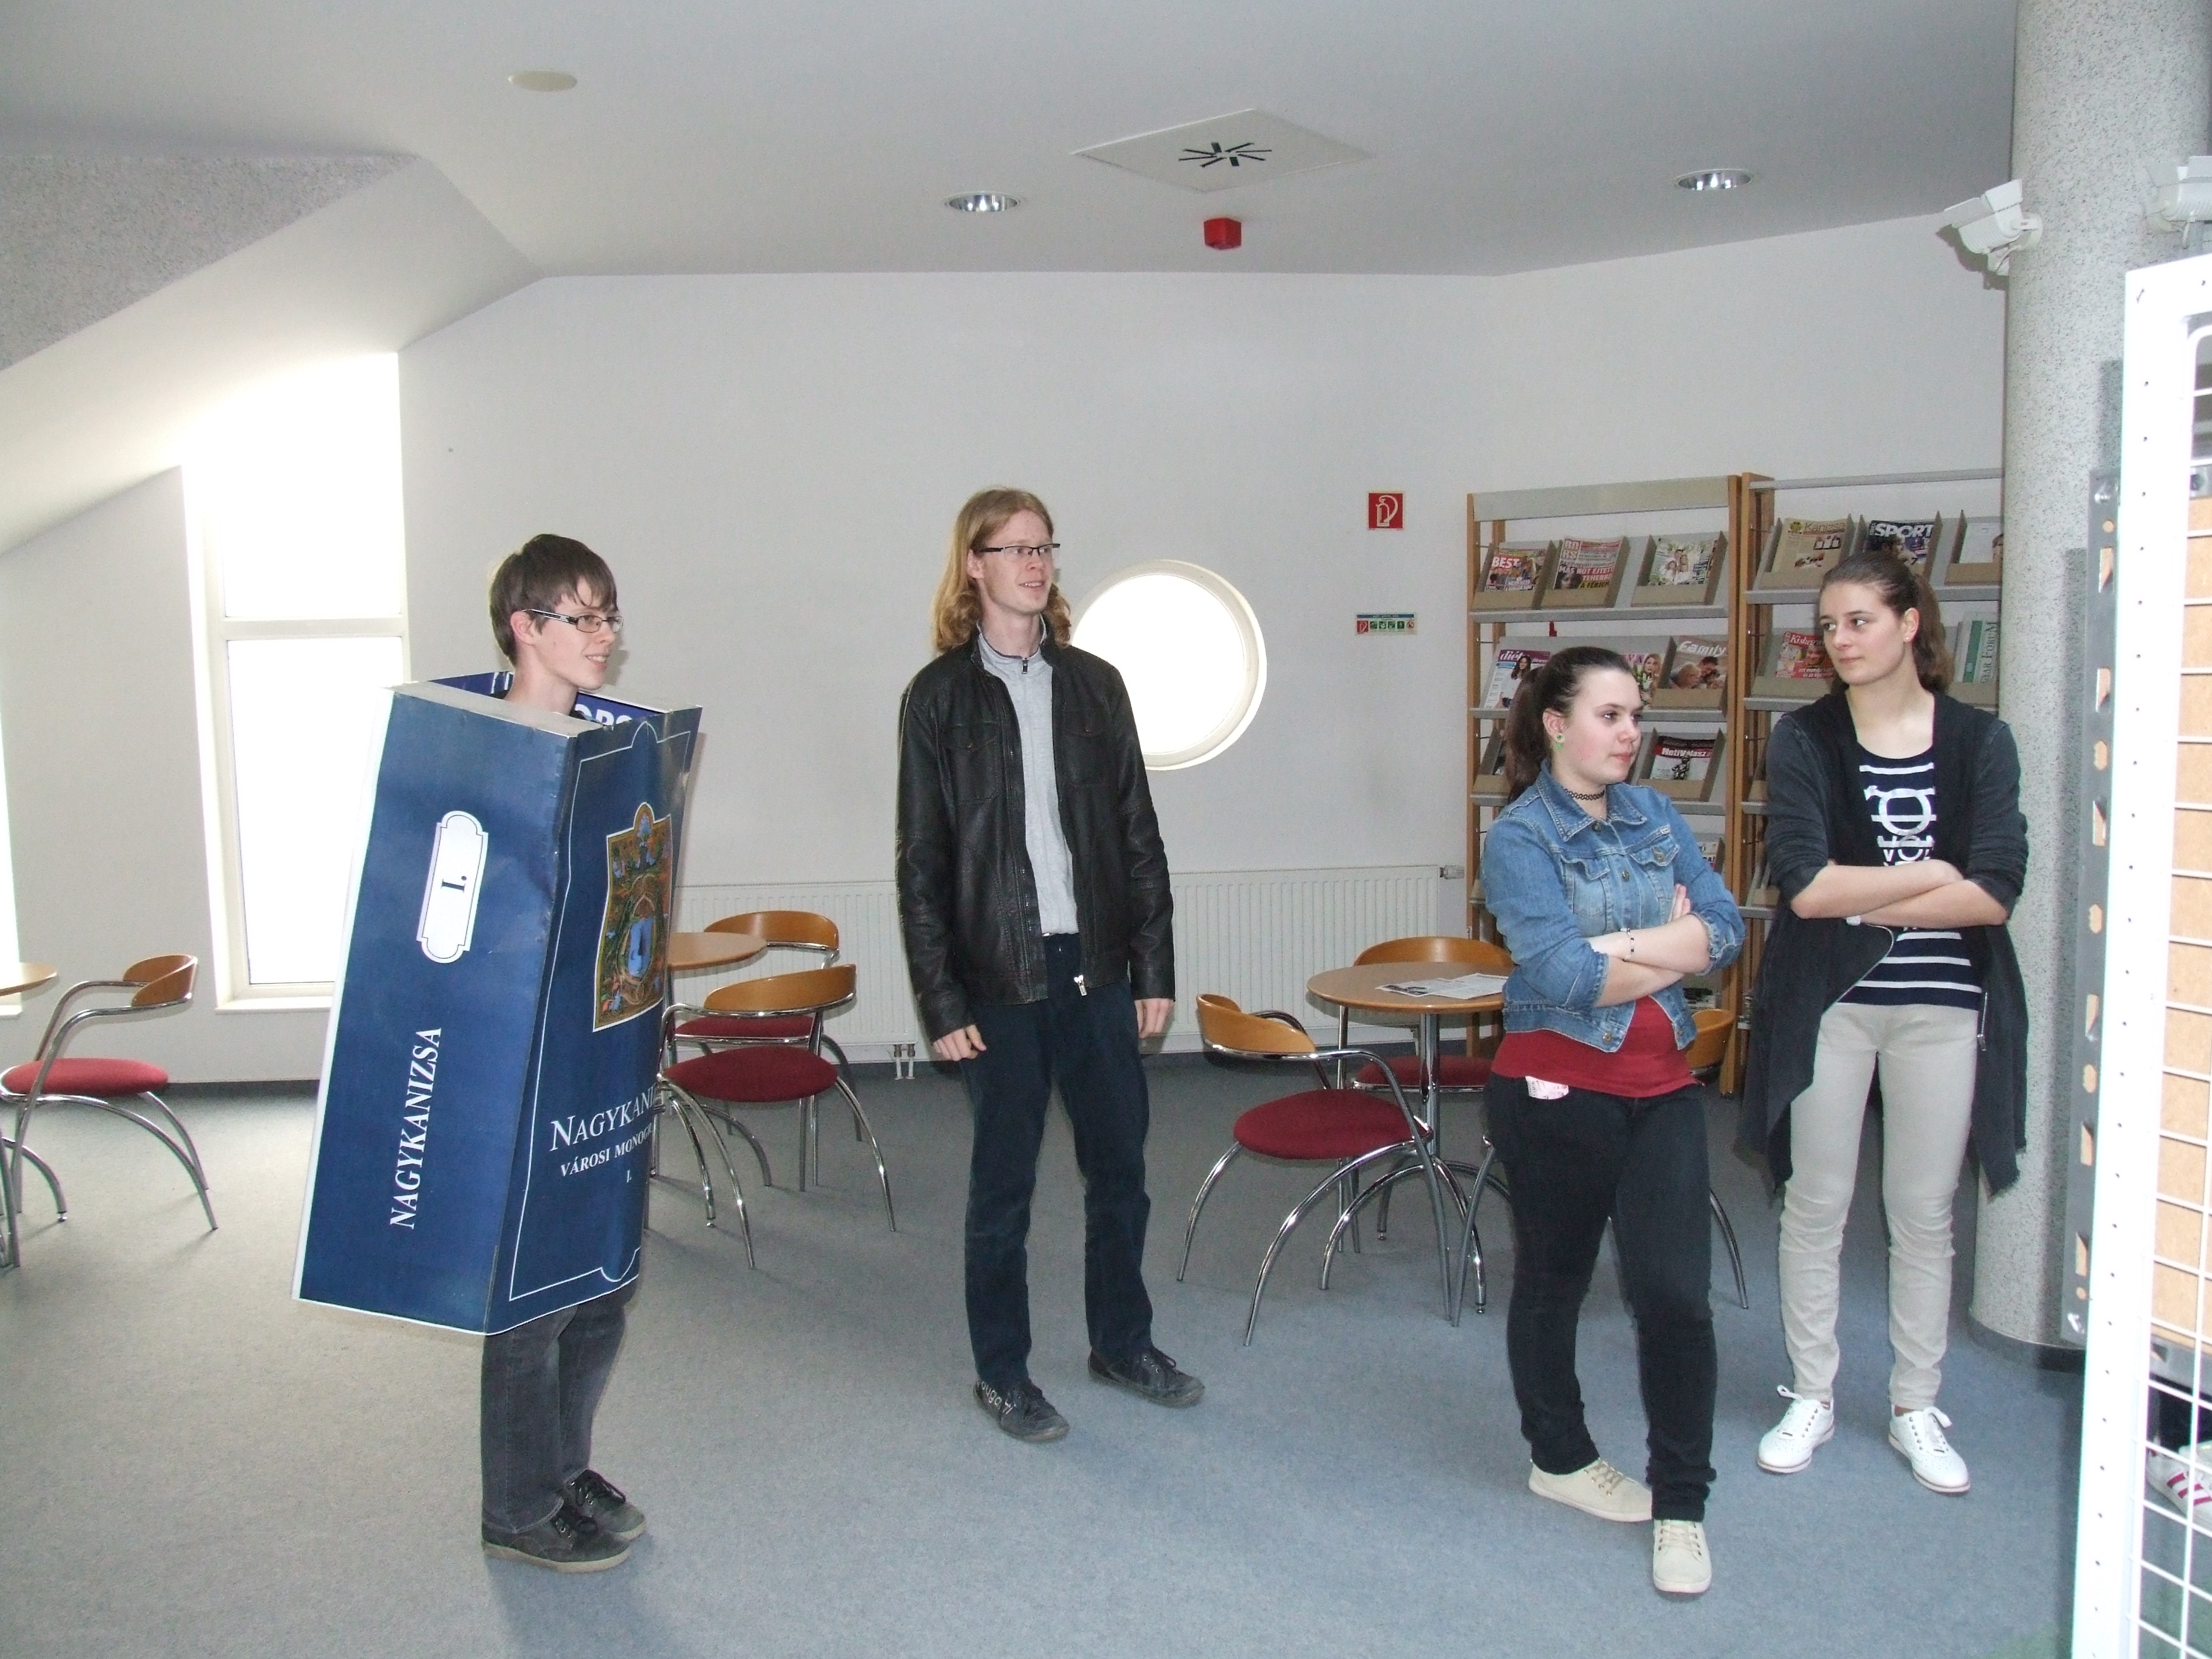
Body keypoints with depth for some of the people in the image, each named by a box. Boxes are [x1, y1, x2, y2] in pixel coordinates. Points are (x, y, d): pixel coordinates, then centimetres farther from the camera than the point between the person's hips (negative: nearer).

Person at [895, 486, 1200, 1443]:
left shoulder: (1094, 684, 7)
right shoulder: (939, 697, -2)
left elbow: (1139, 835, 8)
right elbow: (921, 863, -3)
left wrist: (1155, 967, 4)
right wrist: (943, 1001, -8)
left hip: (1097, 967, 4)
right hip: (1001, 973, -3)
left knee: (1121, 1166, 13)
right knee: (1003, 1182, 8)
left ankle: (1123, 1343, 33)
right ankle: (1002, 1373, 25)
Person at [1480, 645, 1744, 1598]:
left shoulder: (1654, 816, 7)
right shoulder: (1520, 837, -10)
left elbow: (1726, 928, -4)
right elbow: (1561, 977, -21)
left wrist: (1621, 947, -18)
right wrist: (1677, 949, -10)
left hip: (1660, 1087, 4)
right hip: (1556, 1091, -4)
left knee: (1676, 1293, -2)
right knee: (1553, 1280, 13)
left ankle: (1680, 1506, 13)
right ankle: (1560, 1458, 35)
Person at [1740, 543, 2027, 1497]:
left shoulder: (1978, 740, 0)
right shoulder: (1804, 740, -2)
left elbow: (1995, 892, -12)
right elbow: (1804, 885, -15)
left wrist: (1858, 902, -13)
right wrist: (1929, 876, -11)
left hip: (1942, 1006, 1)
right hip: (1825, 1005, 0)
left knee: (1924, 1213, 10)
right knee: (1815, 1206, 8)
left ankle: (1915, 1407, 26)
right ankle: (1811, 1398, 24)